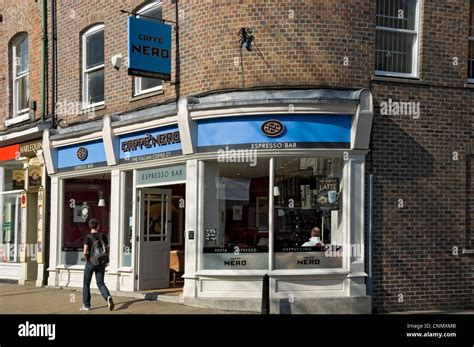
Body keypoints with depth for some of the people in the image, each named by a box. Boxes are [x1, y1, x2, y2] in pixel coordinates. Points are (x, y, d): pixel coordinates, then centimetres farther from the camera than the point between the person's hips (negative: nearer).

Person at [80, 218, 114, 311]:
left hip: (90, 263, -3)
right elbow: (107, 249, 4)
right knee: (100, 283, 7)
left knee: (86, 284, 12)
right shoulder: (103, 235, 0)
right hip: (101, 263, 3)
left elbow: (85, 252, -19)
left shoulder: (88, 237, -11)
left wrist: (87, 258, 0)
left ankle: (86, 305, 14)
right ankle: (108, 297, -21)